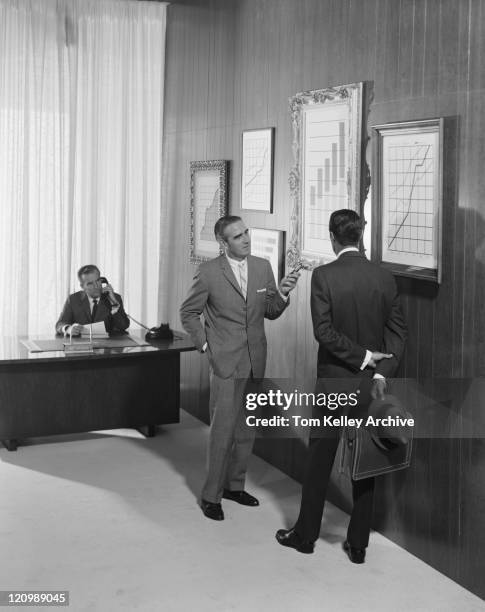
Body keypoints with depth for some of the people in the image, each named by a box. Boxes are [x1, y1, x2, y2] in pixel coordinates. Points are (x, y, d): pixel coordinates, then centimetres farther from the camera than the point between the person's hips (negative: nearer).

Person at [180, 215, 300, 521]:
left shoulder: (263, 267, 5)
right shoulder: (209, 272, -7)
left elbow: (271, 313, 9)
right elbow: (188, 313, 3)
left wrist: (282, 294, -10)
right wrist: (205, 345, -4)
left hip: (255, 363, 5)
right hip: (226, 363, -5)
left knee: (247, 431, 14)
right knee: (222, 432, -2)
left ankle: (234, 485, 31)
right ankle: (211, 496, 12)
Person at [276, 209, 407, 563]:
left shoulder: (324, 276, -11)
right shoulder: (385, 278, 0)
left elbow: (324, 330, -18)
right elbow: (398, 331, -4)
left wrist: (362, 357, -11)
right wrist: (382, 372, -11)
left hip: (333, 381, -3)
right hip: (371, 385, 3)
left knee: (320, 461, 10)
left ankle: (306, 535, 23)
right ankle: (359, 544, 20)